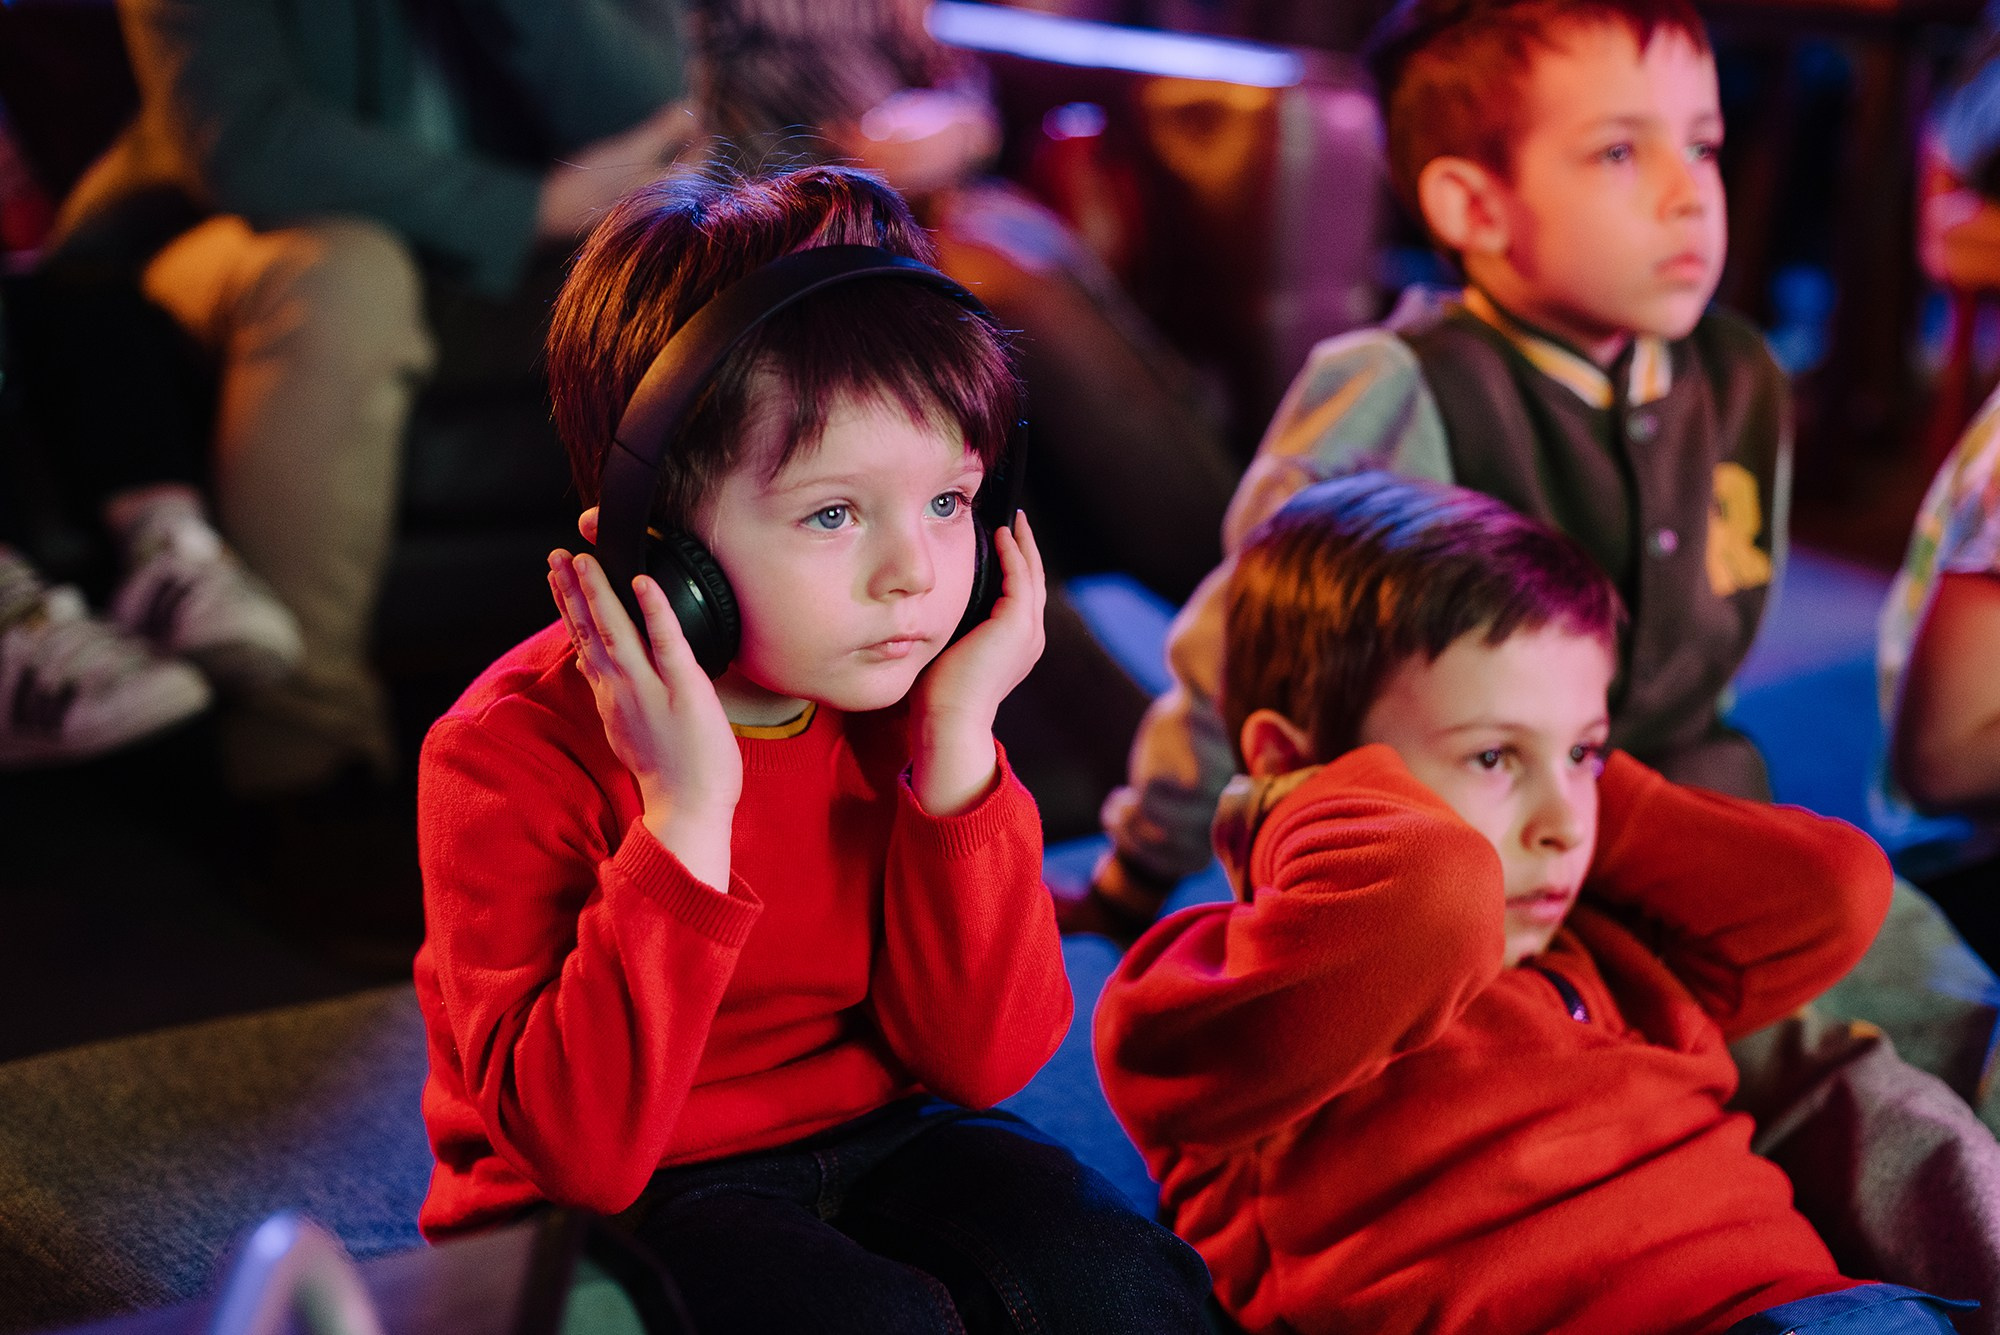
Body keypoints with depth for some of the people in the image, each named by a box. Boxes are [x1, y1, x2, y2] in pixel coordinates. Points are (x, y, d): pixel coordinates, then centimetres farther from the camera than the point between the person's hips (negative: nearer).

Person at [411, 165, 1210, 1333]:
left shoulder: (895, 703, -4)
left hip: (874, 1146, 4)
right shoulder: (512, 754, -19)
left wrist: (956, 753, -18)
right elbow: (582, 1152, -26)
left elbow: (985, 1059, -8)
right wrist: (685, 818, -33)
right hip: (625, 1208, -4)